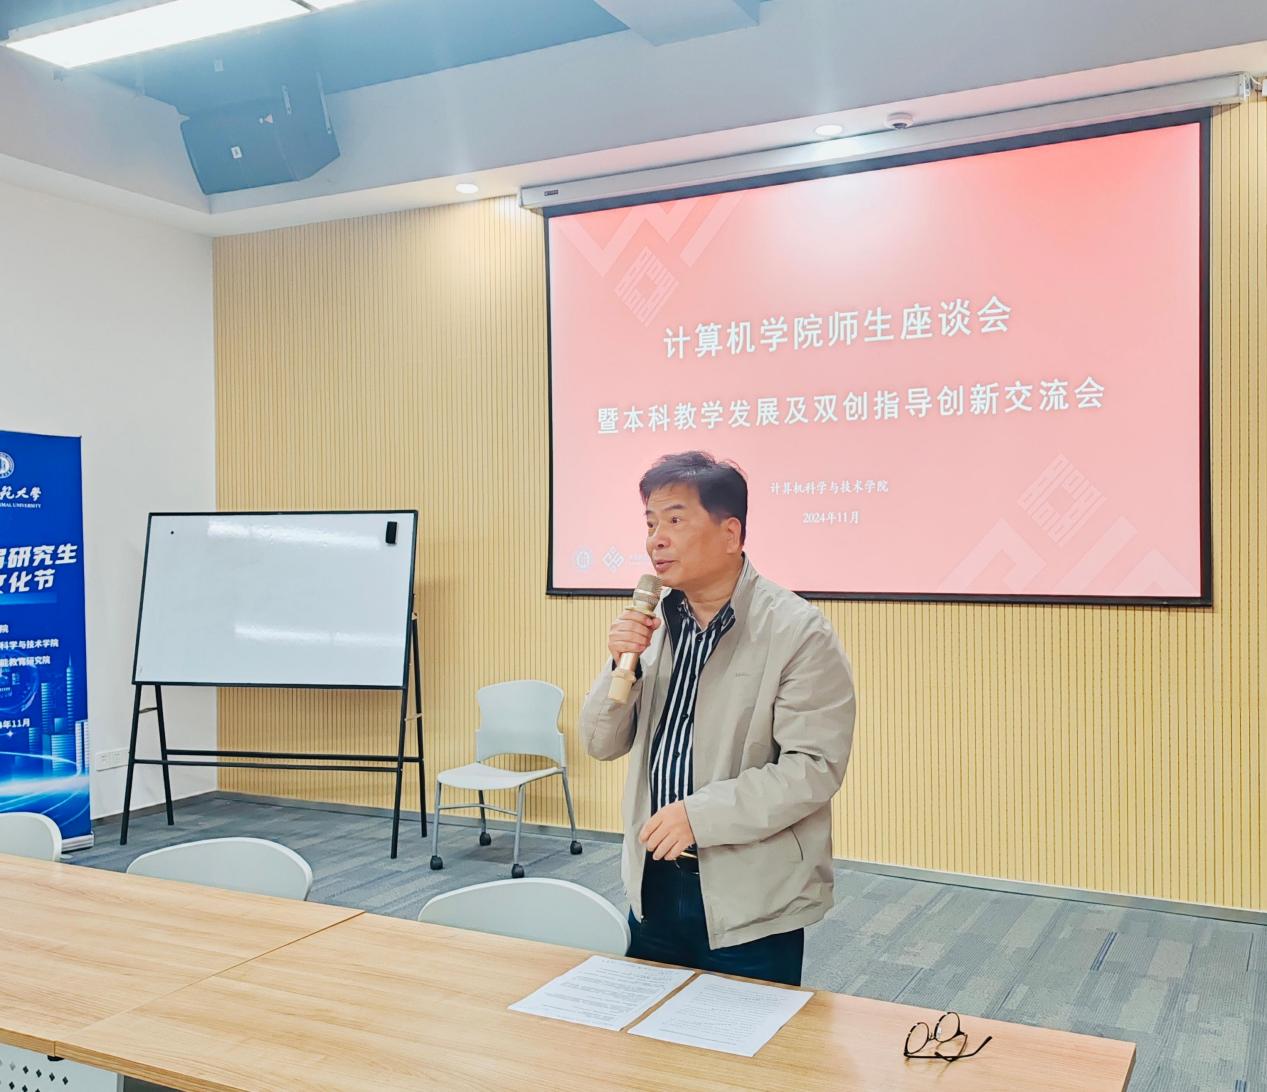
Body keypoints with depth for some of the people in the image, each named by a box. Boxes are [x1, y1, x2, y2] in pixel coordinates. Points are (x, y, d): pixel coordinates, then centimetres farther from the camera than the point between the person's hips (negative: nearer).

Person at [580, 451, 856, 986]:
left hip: (751, 904, -5)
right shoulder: (652, 623, 3)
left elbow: (815, 767, -19)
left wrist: (700, 813, -23)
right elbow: (601, 744, 5)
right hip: (654, 886, 5)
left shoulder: (798, 632, -14)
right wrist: (622, 666, -12)